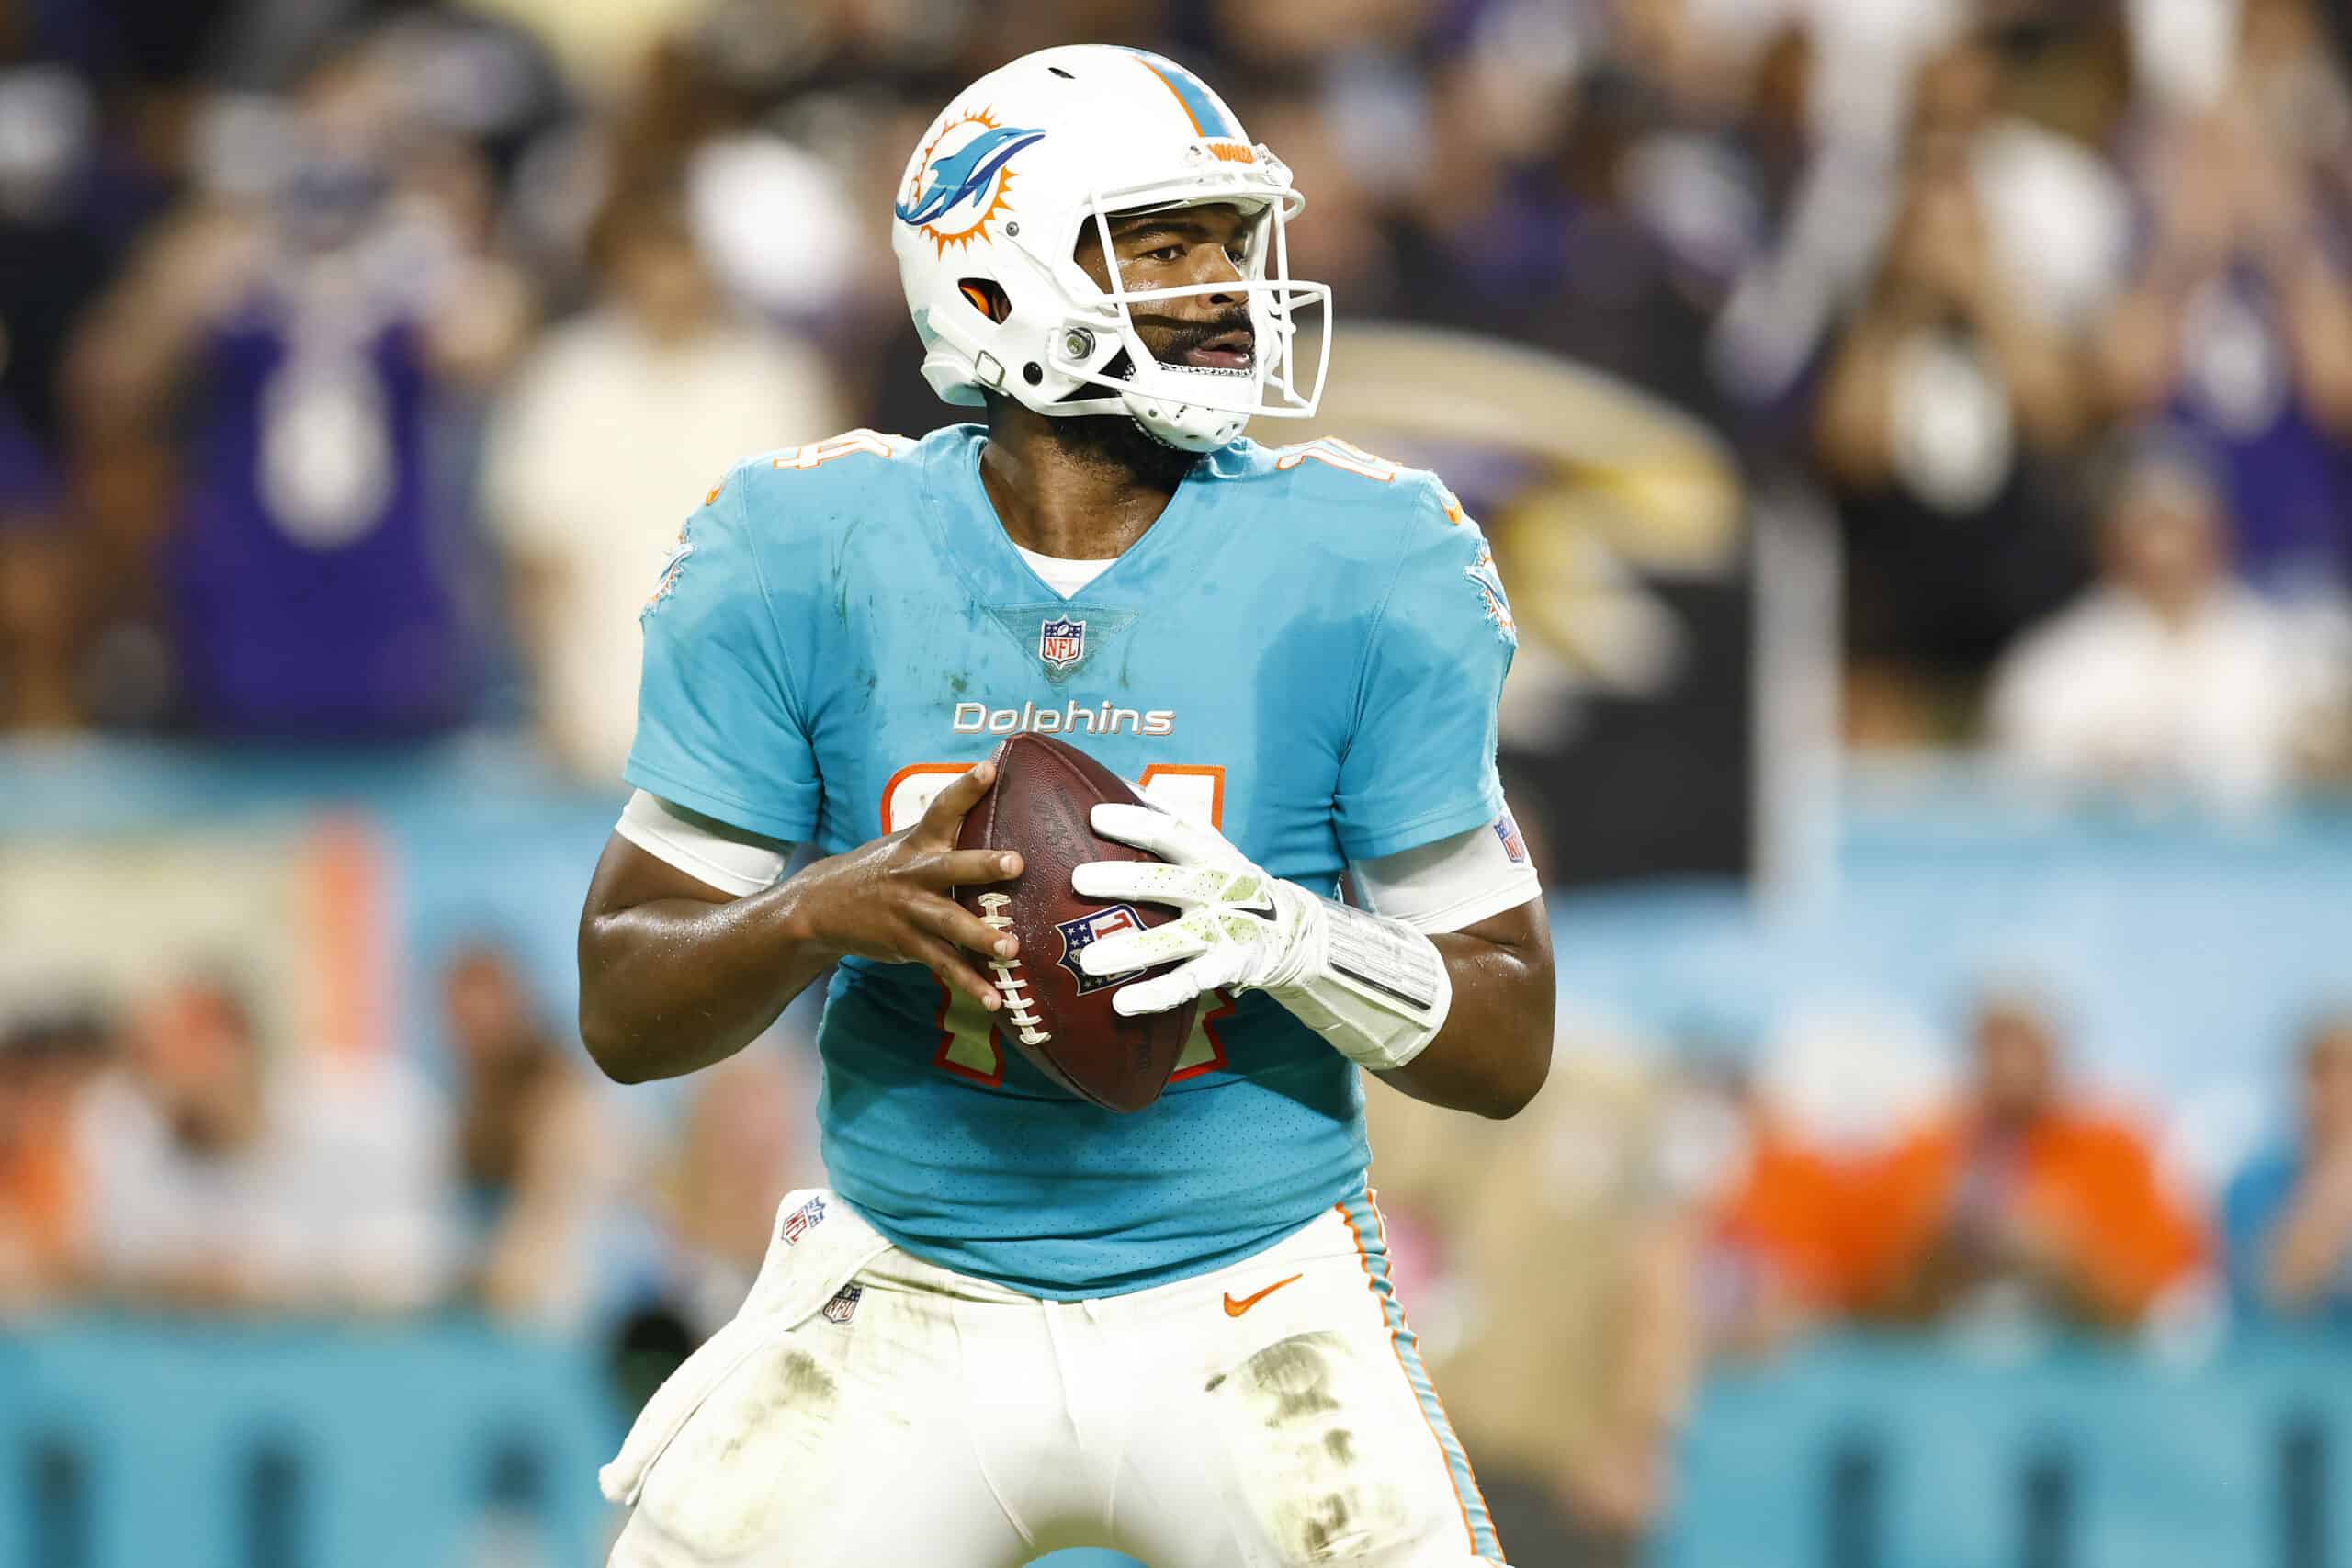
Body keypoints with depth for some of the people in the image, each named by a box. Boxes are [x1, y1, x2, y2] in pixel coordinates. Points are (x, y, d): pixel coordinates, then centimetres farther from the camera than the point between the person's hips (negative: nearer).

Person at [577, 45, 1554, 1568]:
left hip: (1255, 1312, 0)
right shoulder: (804, 567, -6)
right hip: (910, 1314, 1)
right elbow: (624, 1011, -3)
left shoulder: (1357, 572, -7)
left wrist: (1283, 936, -24)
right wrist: (827, 914, -24)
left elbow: (1511, 1041, -4)